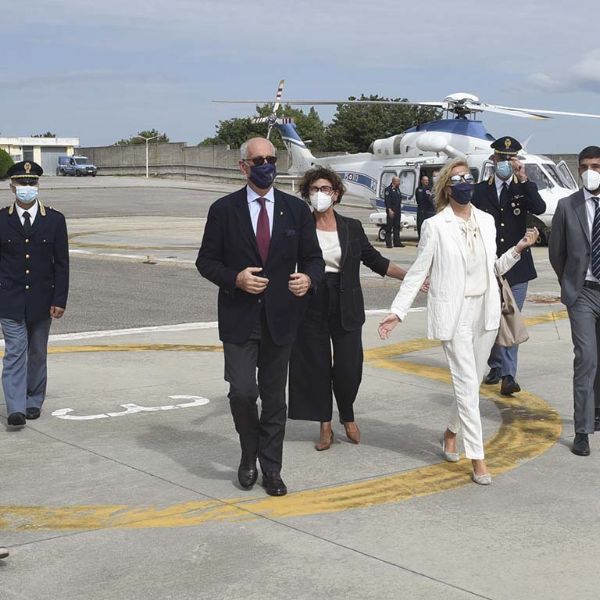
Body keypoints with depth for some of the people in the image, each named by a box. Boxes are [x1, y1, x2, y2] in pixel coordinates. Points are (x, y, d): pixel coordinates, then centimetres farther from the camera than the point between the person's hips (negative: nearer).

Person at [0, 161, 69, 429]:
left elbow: (61, 264, 0)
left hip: (41, 301, 1)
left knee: (38, 353, 11)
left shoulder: (54, 220, 0)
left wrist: (59, 301, -6)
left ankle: (34, 402, 25)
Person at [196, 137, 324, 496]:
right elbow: (206, 261, 2)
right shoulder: (224, 210, 0)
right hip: (239, 318, -2)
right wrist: (234, 279, -16)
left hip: (279, 318, 2)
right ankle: (249, 453, 18)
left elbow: (313, 258, 8)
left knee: (275, 397, 8)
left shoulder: (296, 210, 6)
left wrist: (309, 278, -14)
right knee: (242, 391, -10)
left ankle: (271, 468, 21)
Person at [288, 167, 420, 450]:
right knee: (316, 365, 3)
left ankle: (347, 417, 26)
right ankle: (325, 425, 18)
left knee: (348, 365, -2)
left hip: (345, 306, 1)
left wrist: (409, 276, 4)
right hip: (311, 304, -1)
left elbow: (374, 260, 10)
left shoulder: (352, 228, 5)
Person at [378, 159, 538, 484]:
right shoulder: (435, 226, -6)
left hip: (485, 311, 5)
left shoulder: (486, 221, 8)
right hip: (454, 314, -5)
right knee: (467, 384, -6)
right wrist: (397, 312, -11)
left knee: (472, 382, 13)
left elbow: (494, 268, 14)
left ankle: (451, 432, 37)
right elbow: (417, 273, -5)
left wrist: (518, 249, 0)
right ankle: (478, 458, -1)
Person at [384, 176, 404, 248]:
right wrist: (389, 210, -22)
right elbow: (387, 200, -16)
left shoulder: (397, 189, 17)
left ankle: (397, 242, 16)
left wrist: (400, 206, 15)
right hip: (391, 211, -9)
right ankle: (388, 243, -3)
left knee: (397, 227, 11)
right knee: (389, 227, -5)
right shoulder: (388, 189, -9)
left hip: (398, 211, 9)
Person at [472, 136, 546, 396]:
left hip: (516, 266, -1)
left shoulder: (523, 189, 4)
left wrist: (523, 179, -22)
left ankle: (508, 375, -8)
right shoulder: (480, 190, 5)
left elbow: (539, 209, -15)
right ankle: (496, 366, 25)